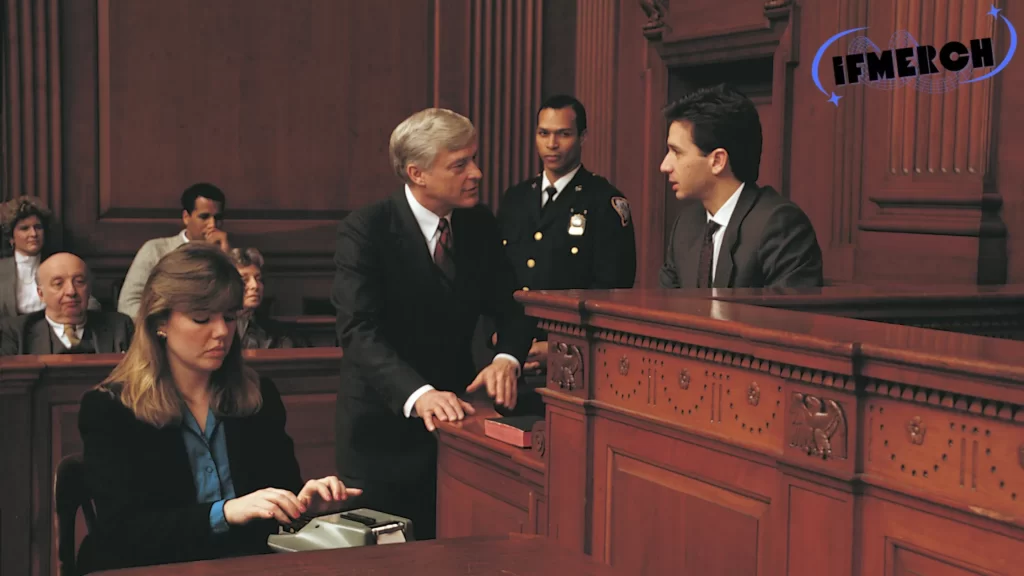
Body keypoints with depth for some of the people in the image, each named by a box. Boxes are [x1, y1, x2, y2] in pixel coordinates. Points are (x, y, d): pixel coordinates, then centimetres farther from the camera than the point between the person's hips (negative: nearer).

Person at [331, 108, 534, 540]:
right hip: (386, 427, -5)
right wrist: (417, 394, -43)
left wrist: (507, 358, -21)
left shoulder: (479, 225, 1)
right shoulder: (364, 232, -17)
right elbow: (359, 331, -27)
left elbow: (511, 306, 2)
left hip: (455, 413, 5)